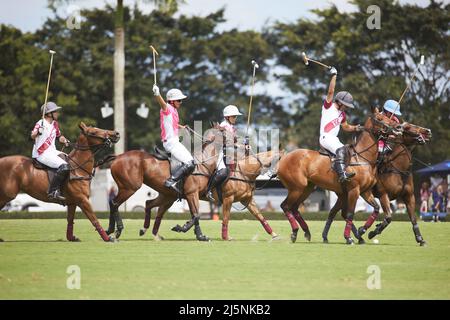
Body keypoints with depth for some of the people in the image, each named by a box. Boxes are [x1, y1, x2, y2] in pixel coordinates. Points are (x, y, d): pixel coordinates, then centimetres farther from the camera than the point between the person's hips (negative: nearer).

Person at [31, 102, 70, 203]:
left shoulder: (55, 124, 14)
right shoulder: (41, 124, -12)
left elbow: (59, 136, 27)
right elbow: (33, 136, -26)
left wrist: (64, 140, 7)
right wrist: (37, 132, -48)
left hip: (52, 152, 10)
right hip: (42, 154, -10)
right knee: (64, 166, -26)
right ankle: (53, 192, -27)